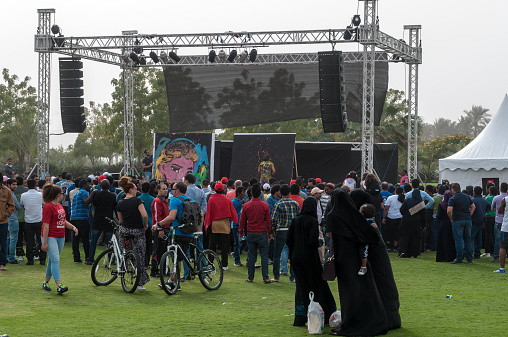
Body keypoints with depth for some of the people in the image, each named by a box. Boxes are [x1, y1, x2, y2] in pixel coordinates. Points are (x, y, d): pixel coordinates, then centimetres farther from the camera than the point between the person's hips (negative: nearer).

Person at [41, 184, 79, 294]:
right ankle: (59, 286, -22)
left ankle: (46, 282, 25)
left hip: (60, 237, 8)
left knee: (52, 261, 13)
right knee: (55, 260, -15)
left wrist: (73, 227, 7)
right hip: (50, 237, -8)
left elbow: (63, 221, 26)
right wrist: (45, 242, -17)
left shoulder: (59, 206, 15)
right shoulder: (48, 207, -12)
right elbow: (46, 226, -15)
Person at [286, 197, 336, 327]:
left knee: (301, 286, 11)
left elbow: (288, 240, 3)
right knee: (317, 284, 8)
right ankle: (325, 315, 13)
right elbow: (313, 241, -22)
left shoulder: (295, 221, 3)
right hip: (310, 257, -5)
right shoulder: (313, 221, -12)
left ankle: (300, 318, 6)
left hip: (296, 257, 5)